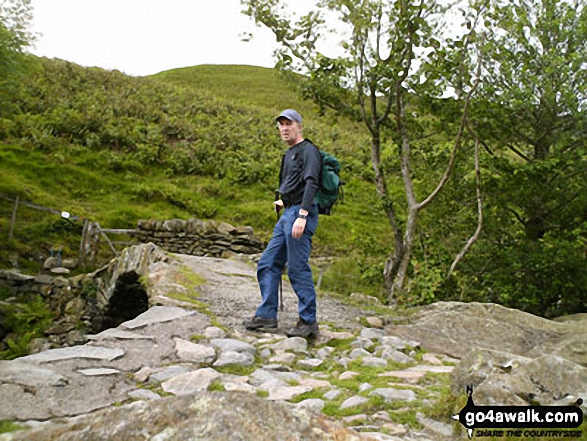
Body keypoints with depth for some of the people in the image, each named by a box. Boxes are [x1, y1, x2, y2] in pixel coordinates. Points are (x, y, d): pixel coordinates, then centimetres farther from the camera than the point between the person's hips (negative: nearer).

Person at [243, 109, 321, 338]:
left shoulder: (308, 150, -6)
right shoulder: (289, 154, 22)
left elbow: (311, 184, -19)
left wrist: (302, 216, -27)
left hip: (300, 213, -10)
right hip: (287, 214, 10)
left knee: (298, 268, -8)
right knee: (268, 264, 8)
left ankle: (308, 321, 3)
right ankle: (266, 315, 14)